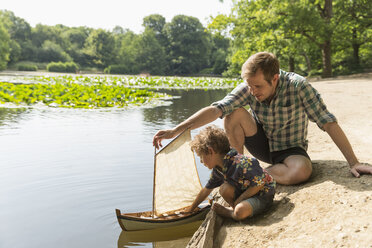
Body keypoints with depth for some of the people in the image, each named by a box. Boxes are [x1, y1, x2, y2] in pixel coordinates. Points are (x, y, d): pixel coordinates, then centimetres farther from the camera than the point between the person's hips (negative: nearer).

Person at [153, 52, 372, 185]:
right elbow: (216, 109, -27)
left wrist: (353, 162, -27)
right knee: (234, 113, -24)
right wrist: (175, 131, -36)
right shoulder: (248, 89, -17)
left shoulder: (298, 86, -25)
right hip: (262, 143, 2)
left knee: (303, 170, -37)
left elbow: (329, 123, -24)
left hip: (289, 149, -2)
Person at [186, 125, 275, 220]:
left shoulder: (242, 163, -31)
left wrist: (238, 200, -19)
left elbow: (259, 184, -25)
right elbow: (206, 190, 10)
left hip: (264, 195, -7)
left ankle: (227, 212, -2)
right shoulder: (217, 170, -3)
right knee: (224, 188, -21)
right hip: (246, 192, 7)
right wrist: (190, 210, 16)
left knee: (239, 212, -32)